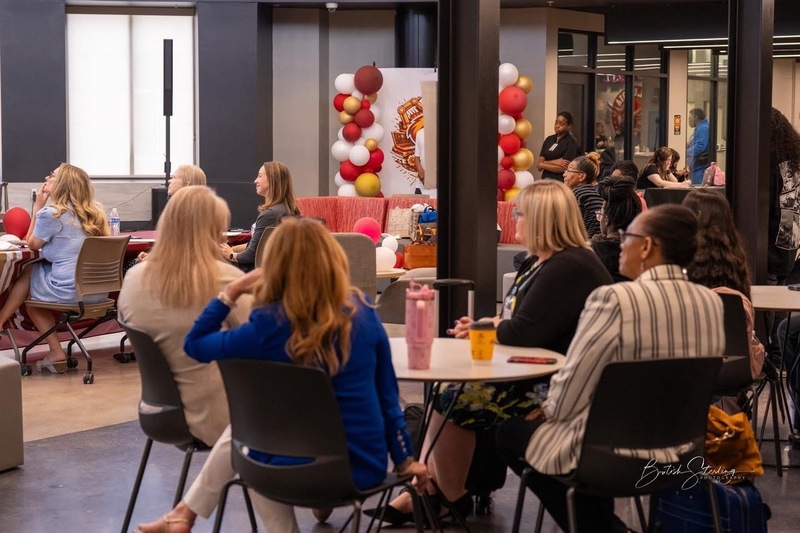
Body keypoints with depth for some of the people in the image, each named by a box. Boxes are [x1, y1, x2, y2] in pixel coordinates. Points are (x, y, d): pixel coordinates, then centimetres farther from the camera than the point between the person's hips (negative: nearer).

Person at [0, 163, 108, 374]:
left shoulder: (51, 213, -9)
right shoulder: (94, 213, 12)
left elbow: (32, 244, 7)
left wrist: (38, 206, 8)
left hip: (69, 291, -7)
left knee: (26, 273, 20)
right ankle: (55, 353, 22)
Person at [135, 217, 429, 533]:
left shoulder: (270, 326, -18)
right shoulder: (363, 312, -5)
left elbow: (195, 346, -2)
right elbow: (387, 395, 3)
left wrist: (231, 292, -1)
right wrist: (405, 459, 13)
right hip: (367, 467, 5)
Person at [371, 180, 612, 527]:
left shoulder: (568, 268, -21)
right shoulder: (539, 263, 14)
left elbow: (522, 333, -26)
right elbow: (517, 323, 18)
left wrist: (485, 327, -6)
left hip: (558, 389, -11)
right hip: (532, 374, 11)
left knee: (455, 403, -14)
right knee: (447, 392, 1)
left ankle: (451, 499, 5)